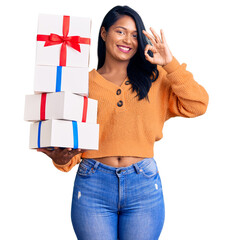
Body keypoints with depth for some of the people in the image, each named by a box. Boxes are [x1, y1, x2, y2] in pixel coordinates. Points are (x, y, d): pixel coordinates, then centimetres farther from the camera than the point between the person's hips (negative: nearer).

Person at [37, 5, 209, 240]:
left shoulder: (155, 79, 10)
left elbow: (197, 105, -3)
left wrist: (170, 63, -7)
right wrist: (60, 157, -17)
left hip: (144, 186, 1)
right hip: (93, 186, -1)